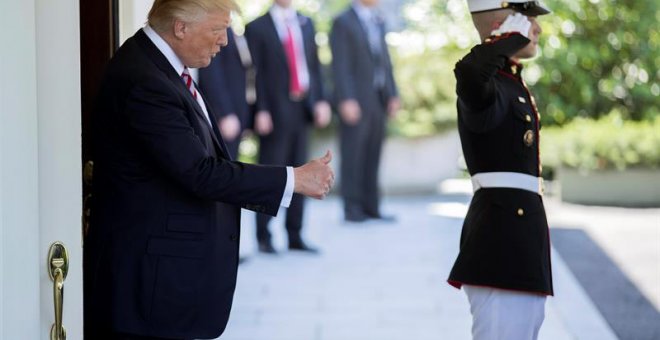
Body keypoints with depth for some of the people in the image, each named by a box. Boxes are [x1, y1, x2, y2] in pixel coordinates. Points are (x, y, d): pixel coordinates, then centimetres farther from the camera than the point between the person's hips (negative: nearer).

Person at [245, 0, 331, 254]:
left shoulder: (306, 24, 13)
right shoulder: (257, 28, -3)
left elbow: (315, 64, 13)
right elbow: (256, 73, -7)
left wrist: (320, 100, 3)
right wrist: (261, 112, -13)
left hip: (302, 109, 5)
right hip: (275, 112, -5)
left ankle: (295, 237, 15)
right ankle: (264, 237, 7)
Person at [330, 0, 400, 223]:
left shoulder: (378, 22, 17)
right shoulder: (343, 22, -5)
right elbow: (340, 65, -11)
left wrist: (393, 95, 10)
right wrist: (346, 100, -18)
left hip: (379, 101, 7)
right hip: (356, 101, -6)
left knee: (372, 156, 6)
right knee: (353, 156, -3)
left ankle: (371, 207, 9)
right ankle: (352, 208, 0)